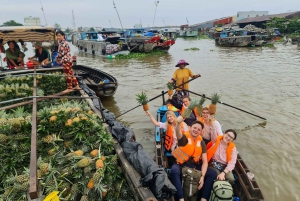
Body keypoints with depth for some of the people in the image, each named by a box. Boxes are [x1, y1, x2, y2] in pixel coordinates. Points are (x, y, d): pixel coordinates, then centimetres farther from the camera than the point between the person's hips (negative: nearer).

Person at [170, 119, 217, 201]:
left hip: (195, 165, 4)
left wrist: (202, 176, -14)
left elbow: (204, 161, 0)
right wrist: (178, 123, -58)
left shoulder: (201, 143, 3)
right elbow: (178, 133, -35)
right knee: (174, 170, -37)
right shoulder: (184, 138, -8)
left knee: (213, 173, -12)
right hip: (181, 164, -4)